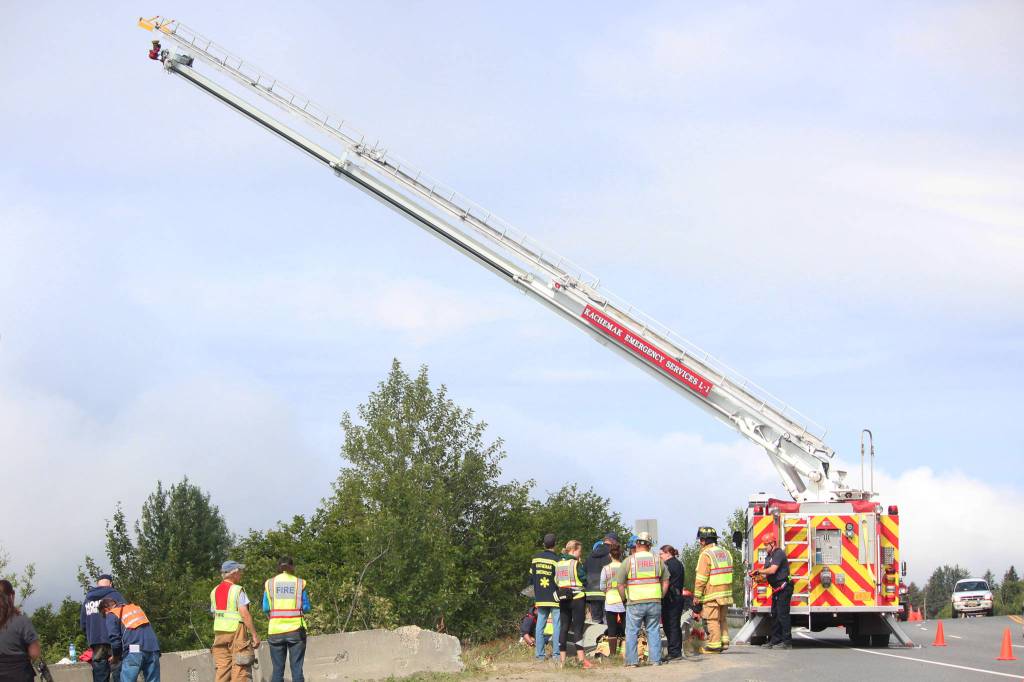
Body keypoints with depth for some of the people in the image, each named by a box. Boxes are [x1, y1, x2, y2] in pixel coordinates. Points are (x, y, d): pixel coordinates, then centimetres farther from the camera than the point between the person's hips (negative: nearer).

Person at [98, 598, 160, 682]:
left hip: (134, 650, -6)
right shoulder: (136, 607, 27)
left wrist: (116, 656, 20)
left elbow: (114, 639, 2)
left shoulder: (112, 615, 8)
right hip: (153, 648, 6)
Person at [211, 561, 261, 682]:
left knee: (222, 668, 5)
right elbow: (245, 614, -15)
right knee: (240, 669, -5)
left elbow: (214, 615, 14)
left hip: (219, 633, 7)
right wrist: (255, 635, -13)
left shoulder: (214, 592, 12)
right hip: (236, 631, -7)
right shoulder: (237, 590, -9)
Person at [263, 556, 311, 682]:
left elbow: (266, 609, 3)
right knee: (297, 668, 0)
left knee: (277, 668, 3)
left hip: (275, 630, 1)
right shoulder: (299, 583, 4)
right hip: (296, 629, -1)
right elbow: (306, 608, 2)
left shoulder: (270, 583, 6)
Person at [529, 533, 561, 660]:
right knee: (557, 626, -2)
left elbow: (531, 578, 9)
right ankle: (556, 654, -6)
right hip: (554, 598, -5)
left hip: (540, 598, 5)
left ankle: (539, 654, 8)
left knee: (540, 626, 8)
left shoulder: (535, 558, 4)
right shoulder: (556, 559, -11)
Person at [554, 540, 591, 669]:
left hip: (563, 599, 6)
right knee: (578, 628, -5)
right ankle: (581, 658, -9)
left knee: (564, 627, 8)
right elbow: (583, 580, -6)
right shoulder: (576, 563, -10)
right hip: (577, 597, -6)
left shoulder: (558, 564, 10)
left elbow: (556, 581, 12)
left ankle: (562, 658, 8)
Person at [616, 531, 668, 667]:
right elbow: (665, 582, 10)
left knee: (632, 632, 5)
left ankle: (632, 661, 3)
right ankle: (655, 659, 8)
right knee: (653, 630, 10)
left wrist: (625, 599, 10)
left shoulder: (629, 561, -2)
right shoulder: (657, 560, 7)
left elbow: (620, 584, -2)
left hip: (635, 602, -3)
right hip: (654, 602, 3)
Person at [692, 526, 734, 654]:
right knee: (722, 619, 16)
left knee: (712, 620, -3)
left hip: (711, 594, -8)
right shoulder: (726, 553, 13)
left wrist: (697, 596, -10)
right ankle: (724, 641, 15)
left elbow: (701, 578, -14)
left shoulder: (706, 555, -12)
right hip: (726, 592, 8)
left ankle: (714, 644, -3)